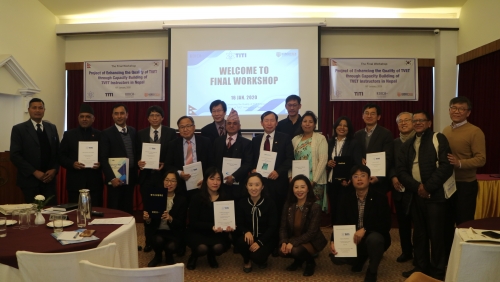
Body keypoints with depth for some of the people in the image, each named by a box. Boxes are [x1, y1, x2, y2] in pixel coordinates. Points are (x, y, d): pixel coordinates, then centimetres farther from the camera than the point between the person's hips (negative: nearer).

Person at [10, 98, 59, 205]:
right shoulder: (19, 129, -1)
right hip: (30, 180, -3)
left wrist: (54, 169, -4)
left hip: (49, 179, 3)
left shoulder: (52, 128, 11)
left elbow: (58, 151, 12)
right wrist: (34, 172, -14)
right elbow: (15, 155, -8)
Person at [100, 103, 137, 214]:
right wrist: (112, 178, -16)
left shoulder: (133, 132, 9)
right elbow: (103, 159, -10)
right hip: (115, 179, -4)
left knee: (127, 210, 11)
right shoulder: (106, 133, -5)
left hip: (130, 178, 4)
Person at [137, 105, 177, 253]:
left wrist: (165, 164, -14)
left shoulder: (171, 132, 1)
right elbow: (137, 154, 8)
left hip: (164, 175, -2)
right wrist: (138, 162, -12)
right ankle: (149, 241, 20)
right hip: (146, 176, 2)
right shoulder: (141, 134, 9)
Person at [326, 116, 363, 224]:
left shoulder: (354, 143, -4)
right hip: (331, 183, 5)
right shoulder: (330, 143, 11)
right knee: (333, 210, 9)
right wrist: (328, 164, -8)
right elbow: (324, 161, 15)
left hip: (346, 183, -4)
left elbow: (358, 165, -10)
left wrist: (348, 180, -21)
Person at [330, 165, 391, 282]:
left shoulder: (379, 198, -11)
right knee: (336, 258, -18)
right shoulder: (346, 197, -2)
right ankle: (361, 257, 17)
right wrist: (333, 241, -21)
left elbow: (386, 224, -16)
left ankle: (372, 272, -13)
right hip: (352, 238, 4)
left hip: (373, 236, -3)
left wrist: (364, 230, -31)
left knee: (374, 239, -39)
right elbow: (340, 221, -5)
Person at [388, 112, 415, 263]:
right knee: (402, 222, 12)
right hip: (399, 188, 5)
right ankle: (406, 251, 25)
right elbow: (390, 164, 11)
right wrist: (393, 177, -7)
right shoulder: (395, 142, 12)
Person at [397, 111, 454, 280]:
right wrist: (417, 187, -10)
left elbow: (446, 166, -12)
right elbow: (401, 171, 6)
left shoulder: (438, 139, -1)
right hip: (415, 196, 5)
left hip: (435, 195, -5)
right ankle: (421, 266, 26)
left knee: (436, 234, 2)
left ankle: (438, 271, 16)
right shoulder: (407, 145, 13)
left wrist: (427, 186, -16)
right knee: (419, 233, 13)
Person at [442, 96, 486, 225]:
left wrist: (460, 163, -30)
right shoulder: (446, 130, 8)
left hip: (465, 185, -6)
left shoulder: (475, 132, -11)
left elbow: (481, 159, -17)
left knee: (464, 223, 7)